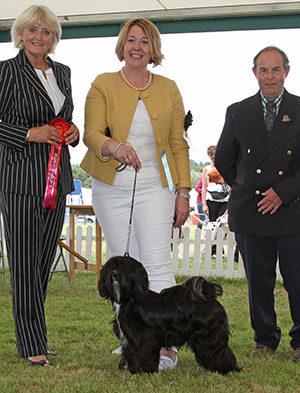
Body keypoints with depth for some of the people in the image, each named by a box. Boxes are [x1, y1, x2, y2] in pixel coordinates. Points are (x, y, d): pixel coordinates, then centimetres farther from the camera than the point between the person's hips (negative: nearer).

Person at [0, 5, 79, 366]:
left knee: (44, 262, 10)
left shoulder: (62, 72, 16)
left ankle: (33, 336, 20)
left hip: (56, 180, 7)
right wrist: (30, 134, -16)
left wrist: (72, 132, 6)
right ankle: (33, 347, 1)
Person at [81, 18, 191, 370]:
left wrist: (183, 192, 2)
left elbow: (179, 145, 9)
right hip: (112, 188, 1)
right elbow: (91, 133, -8)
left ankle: (166, 345, -9)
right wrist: (115, 147, -31)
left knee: (157, 263, -10)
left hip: (154, 187, 0)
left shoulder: (168, 89, 9)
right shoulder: (103, 85, 5)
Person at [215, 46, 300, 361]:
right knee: (258, 283, 9)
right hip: (250, 216, 2)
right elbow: (223, 159, 15)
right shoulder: (238, 112, 8)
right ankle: (265, 340, 24)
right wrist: (245, 189, 9)